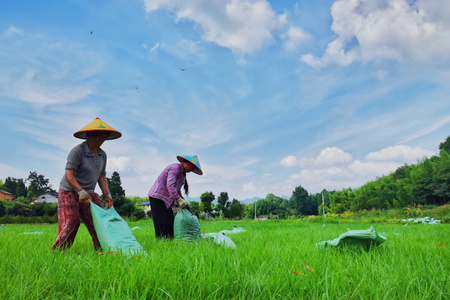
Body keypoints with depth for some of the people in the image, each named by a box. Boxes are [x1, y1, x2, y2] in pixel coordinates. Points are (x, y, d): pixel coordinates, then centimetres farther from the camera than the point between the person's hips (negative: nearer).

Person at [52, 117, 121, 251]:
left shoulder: (102, 155, 7)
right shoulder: (77, 151, -15)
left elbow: (102, 177, 11)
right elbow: (68, 175, -21)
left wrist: (107, 195, 0)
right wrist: (80, 191, -32)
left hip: (89, 194, 6)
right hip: (69, 192, -6)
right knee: (70, 223, -9)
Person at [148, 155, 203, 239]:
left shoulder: (182, 172, 16)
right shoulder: (175, 167, -14)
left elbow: (177, 189, 19)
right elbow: (170, 185, -26)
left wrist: (182, 200, 7)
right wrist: (179, 199, -27)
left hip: (165, 199, 10)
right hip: (158, 197, -10)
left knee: (170, 221, 7)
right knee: (162, 222, -11)